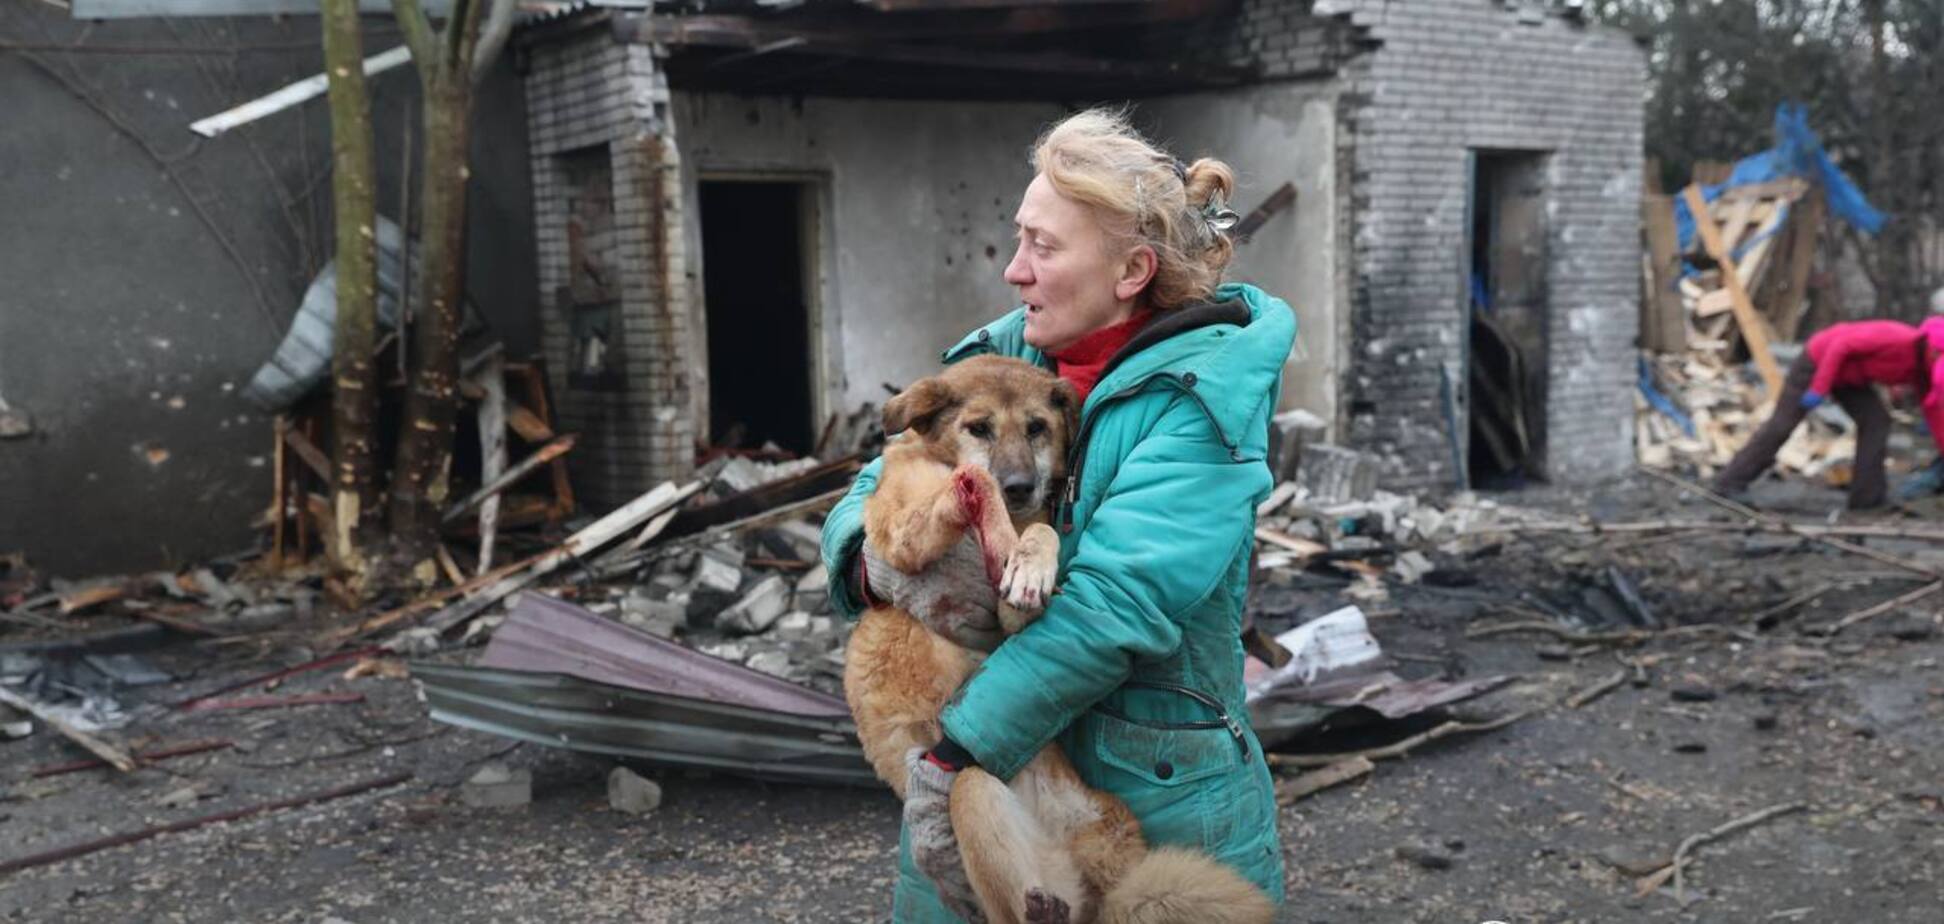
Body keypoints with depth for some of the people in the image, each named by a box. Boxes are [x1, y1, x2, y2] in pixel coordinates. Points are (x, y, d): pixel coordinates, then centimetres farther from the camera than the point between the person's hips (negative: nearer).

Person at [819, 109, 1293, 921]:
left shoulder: (1201, 396, -16)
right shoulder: (1003, 358, 1)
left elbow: (1114, 601, -25)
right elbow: (871, 494, 4)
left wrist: (957, 753, -26)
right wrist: (876, 561, -19)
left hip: (1157, 799, -4)